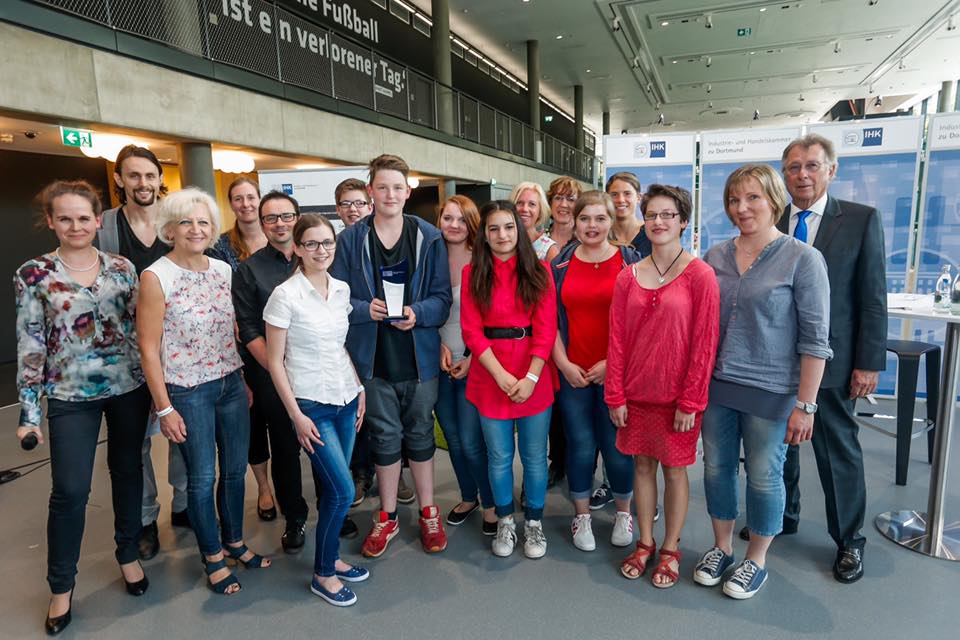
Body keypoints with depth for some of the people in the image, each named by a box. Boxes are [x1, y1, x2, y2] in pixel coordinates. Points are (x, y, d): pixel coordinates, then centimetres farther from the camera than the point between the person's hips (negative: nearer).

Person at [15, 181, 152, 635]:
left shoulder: (122, 267, 2)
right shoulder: (33, 275, -3)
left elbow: (140, 326, 7)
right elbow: (29, 345, -4)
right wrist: (29, 410, -6)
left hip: (129, 387, 2)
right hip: (71, 396, -2)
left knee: (127, 472, 13)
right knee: (69, 491, 0)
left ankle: (128, 555, 34)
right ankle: (61, 586, 22)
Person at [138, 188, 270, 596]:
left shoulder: (224, 270, 3)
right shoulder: (155, 277, -12)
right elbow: (149, 348, -10)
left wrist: (247, 381, 10)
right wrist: (164, 408, -10)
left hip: (232, 385, 5)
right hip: (188, 392, -4)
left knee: (235, 469, 15)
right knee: (202, 478, 9)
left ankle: (235, 542, 37)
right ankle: (213, 557, 29)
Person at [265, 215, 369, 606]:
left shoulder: (341, 289, 4)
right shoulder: (285, 295, -12)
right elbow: (275, 362, -9)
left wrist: (360, 389, 10)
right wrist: (297, 416, -12)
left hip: (345, 398, 5)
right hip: (311, 405, -5)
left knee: (334, 488, 12)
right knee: (343, 490, -5)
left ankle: (331, 557, 32)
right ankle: (323, 574, 16)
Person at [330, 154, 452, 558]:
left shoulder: (429, 238, -1)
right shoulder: (351, 240, -1)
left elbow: (442, 298, -2)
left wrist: (418, 313, -20)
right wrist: (365, 309, -18)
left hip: (419, 356, 0)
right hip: (373, 358, 0)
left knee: (420, 434, 14)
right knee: (384, 438, 13)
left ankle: (428, 513, 31)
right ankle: (387, 517, 31)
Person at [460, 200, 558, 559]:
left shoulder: (538, 272, 1)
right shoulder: (472, 273, 2)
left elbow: (546, 328, -4)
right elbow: (471, 329, -4)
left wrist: (531, 377, -13)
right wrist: (501, 375, -12)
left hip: (534, 376, 0)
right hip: (490, 375, 0)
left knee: (534, 456, 10)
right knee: (499, 456, 11)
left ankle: (534, 523, 31)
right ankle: (505, 522, 33)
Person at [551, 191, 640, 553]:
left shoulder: (630, 262, 0)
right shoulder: (560, 264, 6)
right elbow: (550, 320, 5)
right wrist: (564, 364, -4)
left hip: (616, 371, -1)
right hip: (571, 372, 2)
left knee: (617, 448, 5)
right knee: (580, 447, 9)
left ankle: (624, 513, 31)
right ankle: (582, 517, 29)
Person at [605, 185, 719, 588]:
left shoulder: (699, 275, -9)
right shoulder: (628, 277, 2)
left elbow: (704, 341, -10)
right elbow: (617, 339, 2)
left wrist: (691, 401, -12)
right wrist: (615, 395, -1)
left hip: (678, 395, -3)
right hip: (636, 393, 4)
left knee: (674, 470, 10)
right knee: (642, 465, 14)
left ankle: (670, 550, 29)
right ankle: (645, 543, 32)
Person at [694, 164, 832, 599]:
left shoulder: (803, 259, -8)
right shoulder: (715, 256, 4)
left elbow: (815, 338, -9)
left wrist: (805, 405, -11)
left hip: (770, 392, -4)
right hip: (715, 385, 4)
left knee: (764, 476, 9)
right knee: (717, 467, 14)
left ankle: (756, 561, 31)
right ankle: (721, 548, 35)